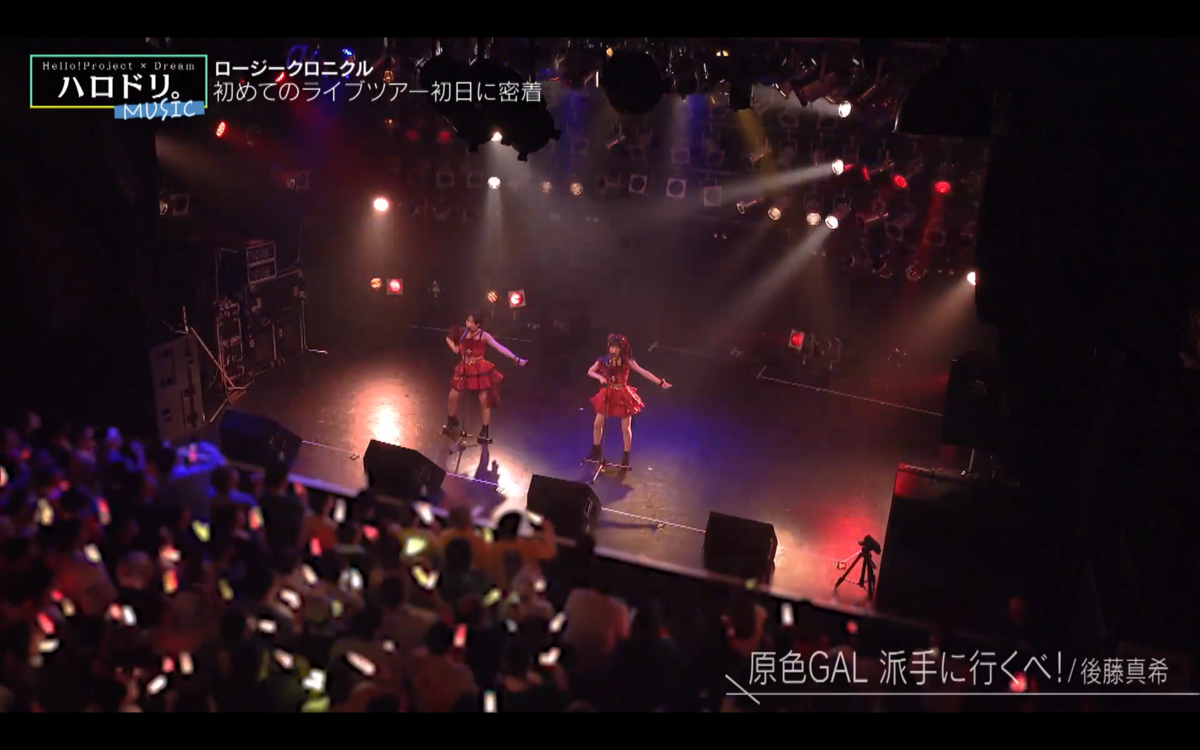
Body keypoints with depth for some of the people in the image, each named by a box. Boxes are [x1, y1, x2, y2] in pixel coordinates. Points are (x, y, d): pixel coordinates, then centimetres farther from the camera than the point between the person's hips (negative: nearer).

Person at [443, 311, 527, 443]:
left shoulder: (484, 336, -14)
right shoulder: (465, 333, 0)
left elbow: (500, 348, -19)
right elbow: (458, 350, 9)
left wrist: (516, 359, -27)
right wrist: (449, 341, -5)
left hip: (480, 371, -5)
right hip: (465, 370, 5)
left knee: (484, 400, -1)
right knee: (453, 396, 8)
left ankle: (484, 432, 11)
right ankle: (452, 422, 35)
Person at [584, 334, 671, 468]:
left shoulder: (627, 361, -13)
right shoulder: (604, 361, -8)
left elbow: (643, 372, -17)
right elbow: (590, 371, -8)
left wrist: (660, 382, -23)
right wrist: (600, 377, -29)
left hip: (623, 396, -2)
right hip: (608, 395, 2)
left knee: (626, 428, 3)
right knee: (597, 424, 7)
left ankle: (626, 456, 20)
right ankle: (595, 452, 28)